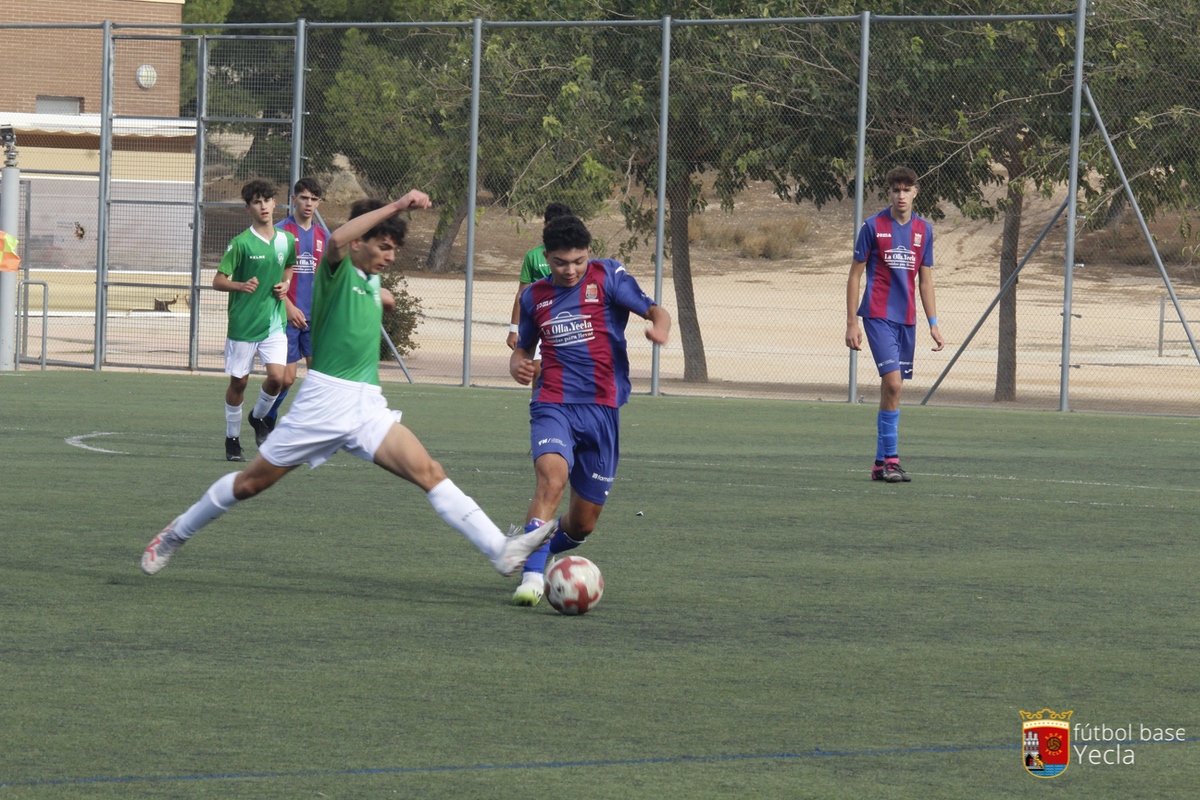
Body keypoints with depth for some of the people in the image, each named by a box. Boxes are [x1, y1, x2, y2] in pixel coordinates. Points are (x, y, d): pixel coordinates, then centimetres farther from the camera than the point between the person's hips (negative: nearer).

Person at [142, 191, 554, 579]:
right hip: (324, 401, -6)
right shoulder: (338, 272, -7)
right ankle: (177, 533, 29)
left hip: (368, 409, 6)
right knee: (251, 483, 7)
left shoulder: (373, 281, 16)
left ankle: (501, 550, -26)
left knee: (428, 471, -14)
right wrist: (395, 206, -35)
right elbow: (337, 240, -33)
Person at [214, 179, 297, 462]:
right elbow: (218, 281, -8)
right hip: (243, 322, -3)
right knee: (238, 382, 5)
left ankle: (258, 417, 19)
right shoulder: (241, 243, -10)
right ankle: (232, 437, 22)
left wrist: (285, 284, 4)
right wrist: (241, 285, -27)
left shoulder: (287, 241, 4)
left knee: (277, 377, -12)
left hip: (274, 322, 3)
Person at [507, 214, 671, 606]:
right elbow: (523, 347, 25)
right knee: (552, 476, -31)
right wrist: (517, 366, 1)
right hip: (553, 405, 0)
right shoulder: (535, 295, 11)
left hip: (601, 408, 0)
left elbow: (655, 311, -6)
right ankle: (532, 575, -34)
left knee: (583, 523, 6)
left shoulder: (607, 276, 2)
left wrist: (660, 329, -30)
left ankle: (544, 550, 39)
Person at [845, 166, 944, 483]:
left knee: (893, 388, 7)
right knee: (893, 383, -17)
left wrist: (933, 323, 9)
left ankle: (881, 463, 13)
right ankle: (890, 459, -14)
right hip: (878, 315, -5)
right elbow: (855, 275, 0)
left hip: (907, 319, 5)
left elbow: (925, 280, 15)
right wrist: (851, 323, -4)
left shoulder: (923, 229, 9)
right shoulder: (873, 226, -3)